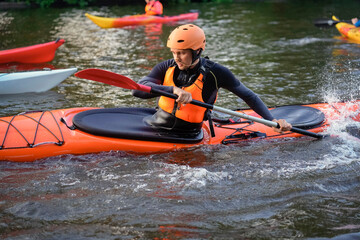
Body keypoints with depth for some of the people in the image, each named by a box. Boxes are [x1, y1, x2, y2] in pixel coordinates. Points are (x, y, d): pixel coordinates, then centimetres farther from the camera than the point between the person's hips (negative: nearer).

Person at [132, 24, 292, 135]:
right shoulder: (166, 68, -2)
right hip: (155, 124, 4)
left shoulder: (215, 73, -9)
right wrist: (173, 90, -33)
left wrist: (272, 120, -8)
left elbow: (248, 96, 2)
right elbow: (138, 90, -18)